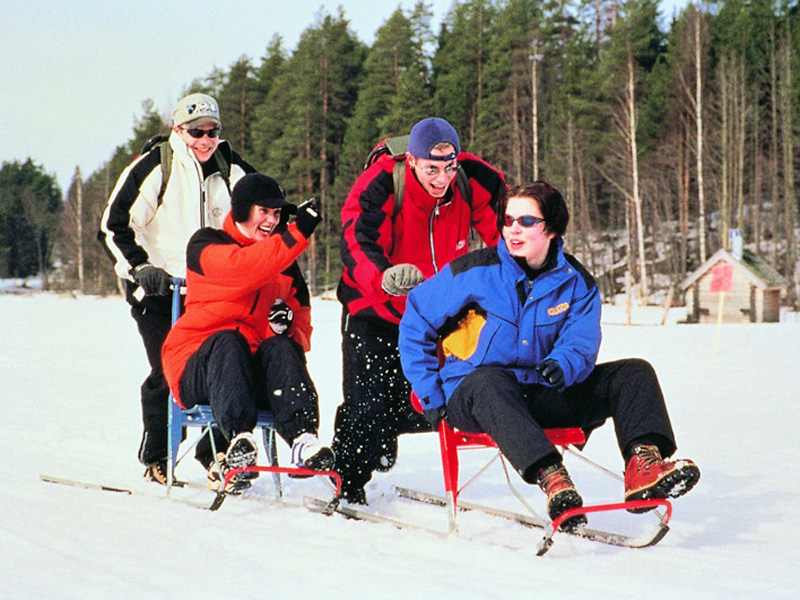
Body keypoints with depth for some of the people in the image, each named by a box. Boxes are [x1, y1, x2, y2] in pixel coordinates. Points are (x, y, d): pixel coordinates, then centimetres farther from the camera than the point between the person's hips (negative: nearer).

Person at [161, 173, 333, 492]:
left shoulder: (284, 263, 19)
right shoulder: (205, 245, 1)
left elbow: (302, 321, 20)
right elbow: (243, 269, -23)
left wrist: (288, 325, -6)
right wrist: (296, 234, -31)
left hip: (257, 375, 4)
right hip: (196, 368, -3)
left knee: (280, 346, -29)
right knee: (228, 341, -35)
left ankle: (302, 441, -50)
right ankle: (238, 438, -55)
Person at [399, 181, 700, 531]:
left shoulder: (577, 283, 3)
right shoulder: (475, 272, -7)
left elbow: (582, 344, -5)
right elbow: (415, 324, -1)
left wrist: (563, 365, -30)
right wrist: (431, 396, -5)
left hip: (542, 397, 4)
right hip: (472, 396, -4)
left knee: (634, 373, -10)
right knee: (491, 381, -41)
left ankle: (643, 467, -39)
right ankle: (554, 481, -59)